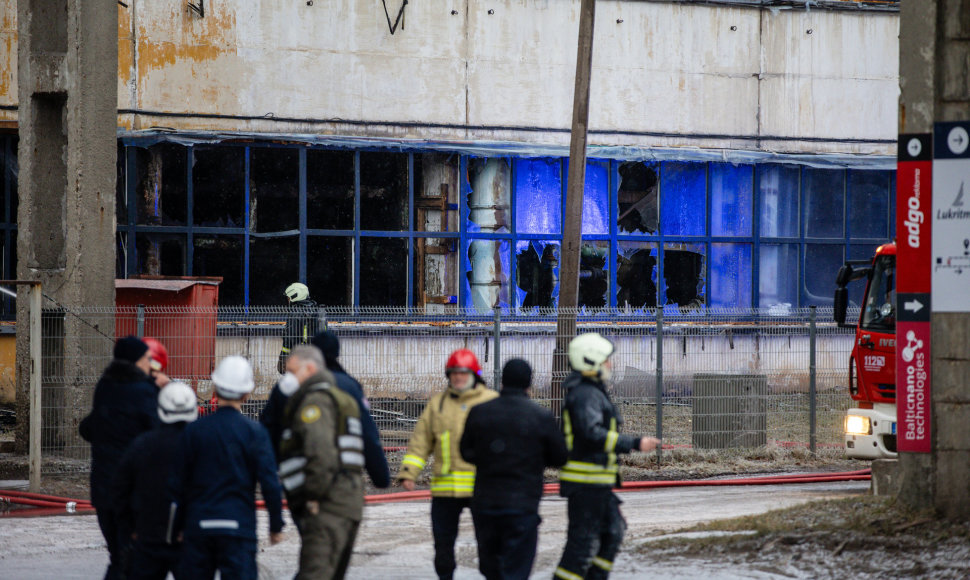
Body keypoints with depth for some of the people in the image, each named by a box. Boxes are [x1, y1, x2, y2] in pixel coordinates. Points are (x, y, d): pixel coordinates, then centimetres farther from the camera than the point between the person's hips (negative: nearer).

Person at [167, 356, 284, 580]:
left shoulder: (193, 431, 1)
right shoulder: (253, 432, -5)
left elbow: (177, 485, 5)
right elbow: (269, 482, -7)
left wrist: (175, 529, 15)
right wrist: (276, 526, 4)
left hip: (198, 527, 2)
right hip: (239, 526, -2)